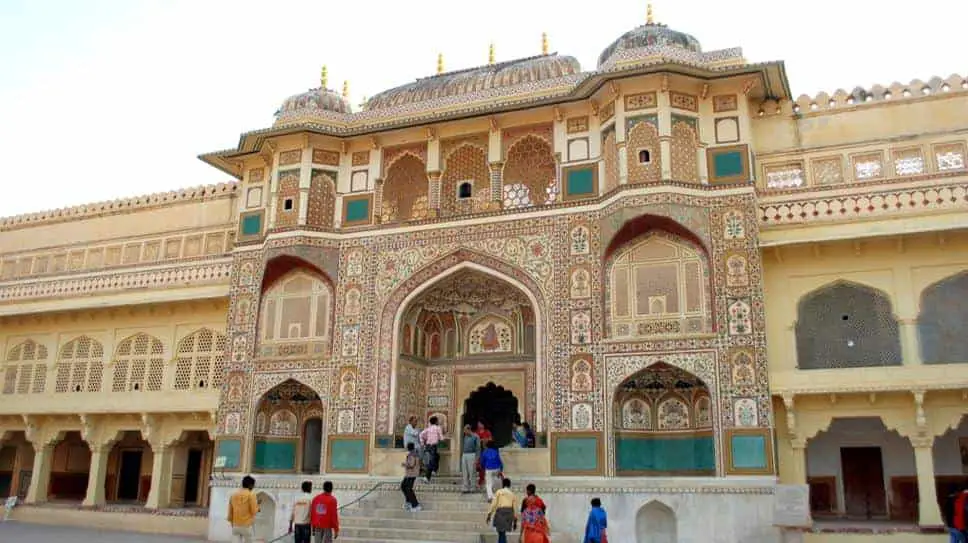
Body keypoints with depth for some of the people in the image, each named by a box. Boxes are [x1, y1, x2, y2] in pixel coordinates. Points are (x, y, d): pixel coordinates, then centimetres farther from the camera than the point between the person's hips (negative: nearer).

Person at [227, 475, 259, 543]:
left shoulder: (234, 495, 8)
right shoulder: (251, 494, -8)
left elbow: (230, 511, 11)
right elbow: (254, 511, -11)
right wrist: (257, 504, 9)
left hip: (235, 526, 5)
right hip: (247, 526, -5)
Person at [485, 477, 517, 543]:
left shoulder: (499, 492, 6)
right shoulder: (512, 494, 16)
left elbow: (493, 504, -2)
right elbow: (515, 508, 14)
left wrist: (489, 514, -2)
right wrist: (515, 520, 18)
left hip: (501, 512, -4)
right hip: (509, 513, 4)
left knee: (502, 533, -3)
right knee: (502, 533, 18)